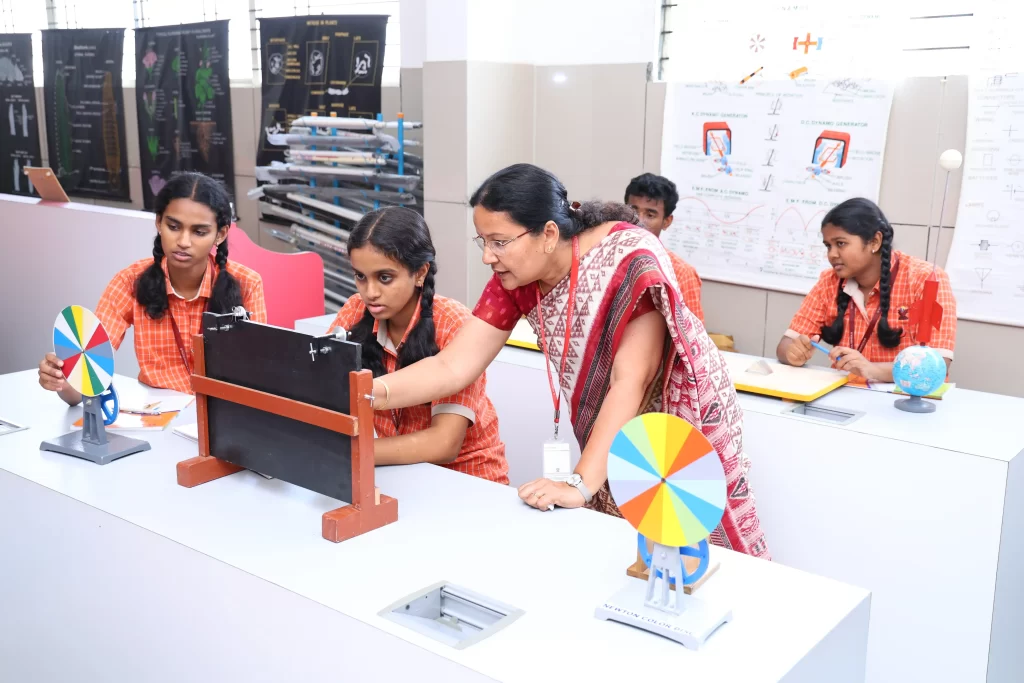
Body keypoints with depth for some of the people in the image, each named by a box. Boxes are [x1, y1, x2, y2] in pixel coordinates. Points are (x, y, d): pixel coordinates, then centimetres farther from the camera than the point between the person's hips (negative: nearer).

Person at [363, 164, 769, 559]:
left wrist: (581, 484, -36)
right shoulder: (516, 278, -12)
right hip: (613, 440, 5)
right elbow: (452, 367, -15)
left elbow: (629, 383, -32)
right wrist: (368, 394, -30)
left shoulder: (631, 260, -30)